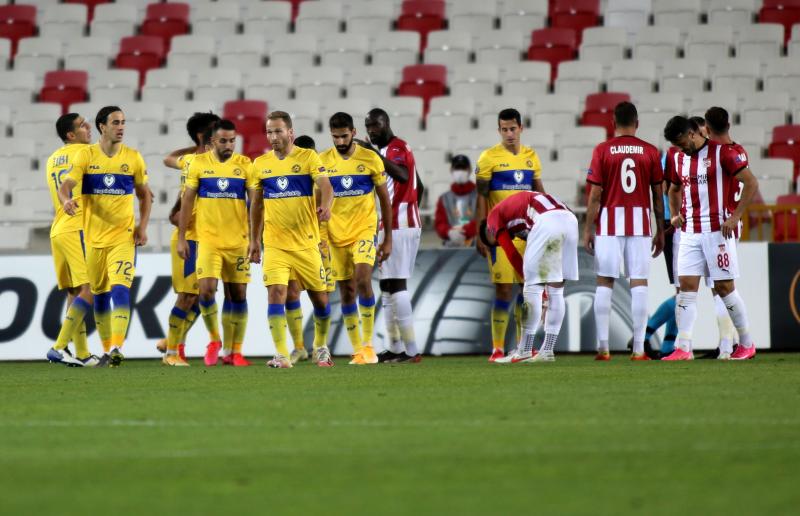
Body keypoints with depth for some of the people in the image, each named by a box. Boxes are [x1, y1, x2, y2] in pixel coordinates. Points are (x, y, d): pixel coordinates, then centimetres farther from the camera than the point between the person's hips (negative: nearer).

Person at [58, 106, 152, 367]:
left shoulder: (133, 158, 3)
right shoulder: (86, 156, -1)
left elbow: (145, 195, 13)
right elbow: (65, 186, -10)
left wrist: (143, 226, 0)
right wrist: (66, 201, -33)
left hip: (123, 236, -1)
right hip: (93, 236, 1)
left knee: (120, 289, -18)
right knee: (100, 294, 9)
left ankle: (116, 348, -24)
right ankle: (107, 350, 20)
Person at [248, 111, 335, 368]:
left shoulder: (308, 157, -4)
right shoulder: (260, 164, 6)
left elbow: (325, 185, -19)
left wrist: (326, 206, -40)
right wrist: (254, 241, 14)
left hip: (306, 243, -1)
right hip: (274, 244, 1)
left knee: (319, 297, 8)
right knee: (276, 292, -16)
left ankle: (321, 346, 32)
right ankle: (281, 355, -16)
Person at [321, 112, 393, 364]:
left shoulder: (370, 159, -3)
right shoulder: (322, 161, 1)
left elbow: (385, 200, 4)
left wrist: (387, 239, 3)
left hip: (364, 230, -2)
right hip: (336, 235, 2)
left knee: (363, 279, -22)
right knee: (346, 292, 3)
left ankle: (368, 344, -12)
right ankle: (357, 351, 12)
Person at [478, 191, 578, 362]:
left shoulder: (494, 216, 20)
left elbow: (512, 254, 13)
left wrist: (528, 278, 22)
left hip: (547, 221, -7)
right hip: (570, 219, 7)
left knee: (533, 288, 1)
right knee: (556, 290, 12)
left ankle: (524, 351, 3)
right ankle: (547, 350, 15)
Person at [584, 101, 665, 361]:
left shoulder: (602, 151, -1)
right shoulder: (650, 152, 3)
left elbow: (595, 195, -4)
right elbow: (658, 195, 5)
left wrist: (588, 229, 3)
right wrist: (660, 231, 13)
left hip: (609, 222, -1)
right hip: (640, 222, 1)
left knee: (604, 283, 6)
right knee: (639, 284, 1)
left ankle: (603, 347, 2)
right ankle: (639, 348, -3)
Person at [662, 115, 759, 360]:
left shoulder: (721, 152, -7)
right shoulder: (680, 159, 12)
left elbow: (751, 182, -7)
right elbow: (674, 189, 30)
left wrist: (735, 217, -12)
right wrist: (675, 214, 12)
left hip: (717, 231, -5)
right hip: (689, 233, 5)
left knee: (725, 288, 0)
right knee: (687, 287, -4)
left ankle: (747, 344, 13)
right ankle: (683, 348, -7)